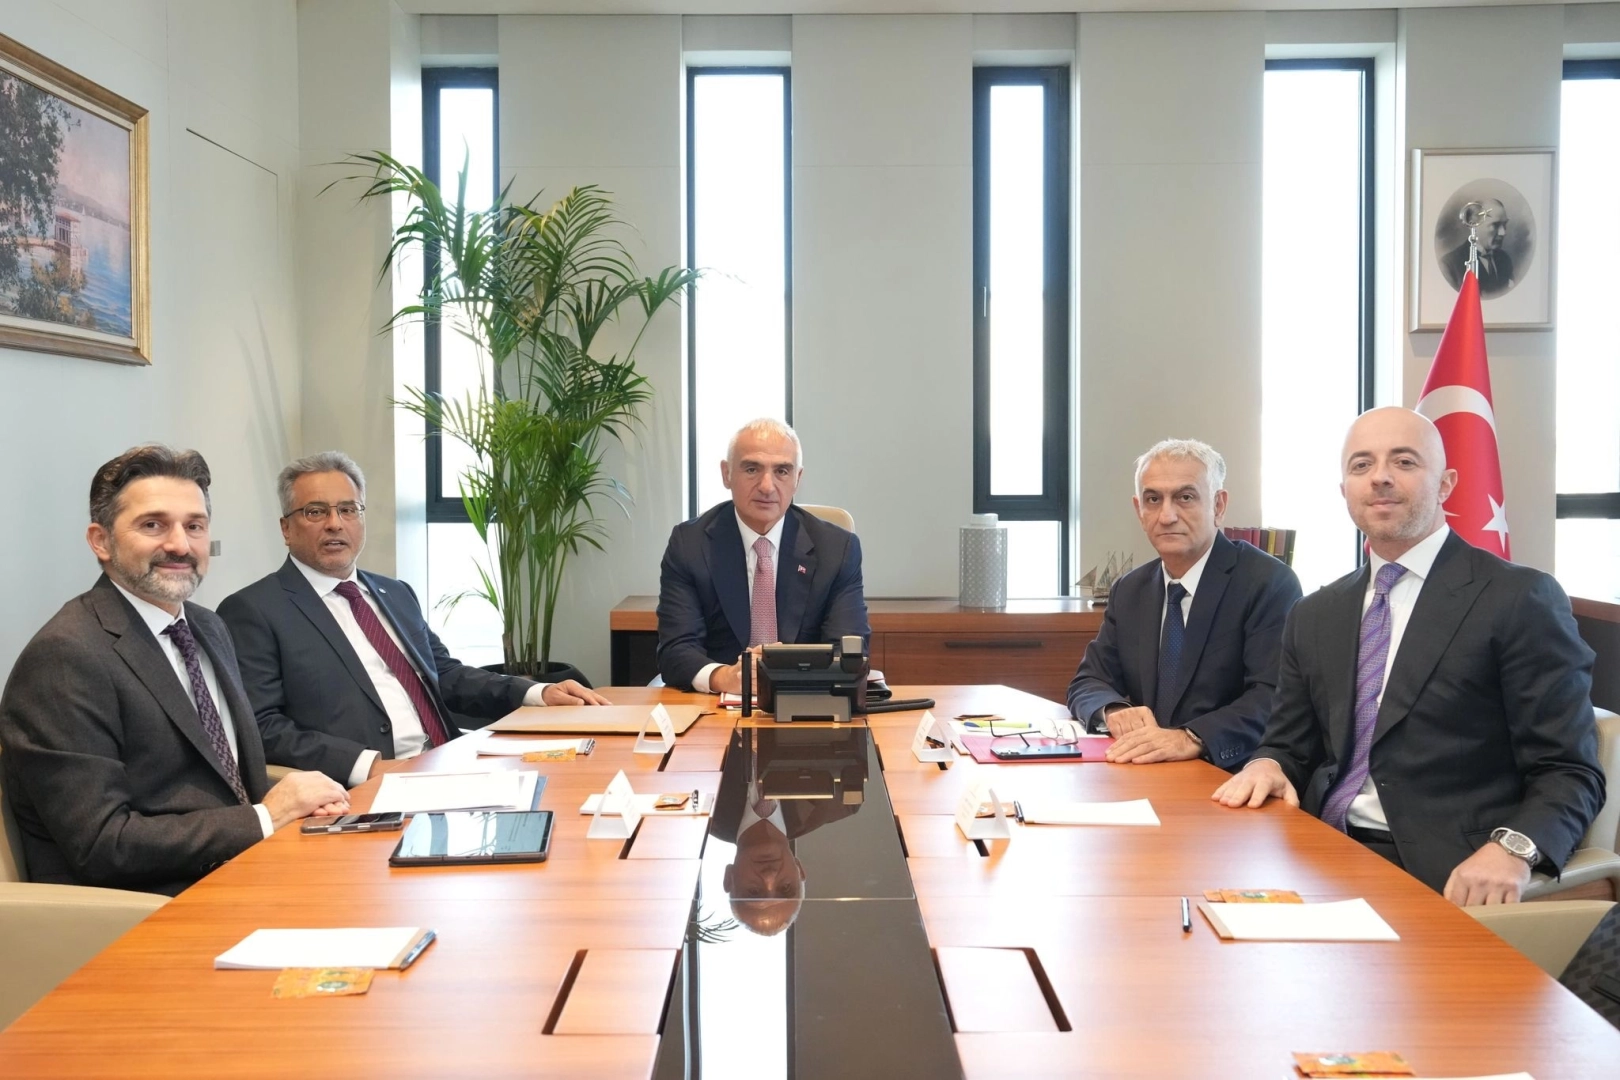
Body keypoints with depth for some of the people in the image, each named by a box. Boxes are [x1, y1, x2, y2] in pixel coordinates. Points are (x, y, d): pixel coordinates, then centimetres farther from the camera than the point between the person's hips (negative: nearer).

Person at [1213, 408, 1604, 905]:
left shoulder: (1521, 601, -3)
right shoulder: (1313, 619, 14)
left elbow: (1570, 771, -5)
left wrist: (1512, 849, -24)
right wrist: (1267, 766, -5)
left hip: (1447, 877, -5)